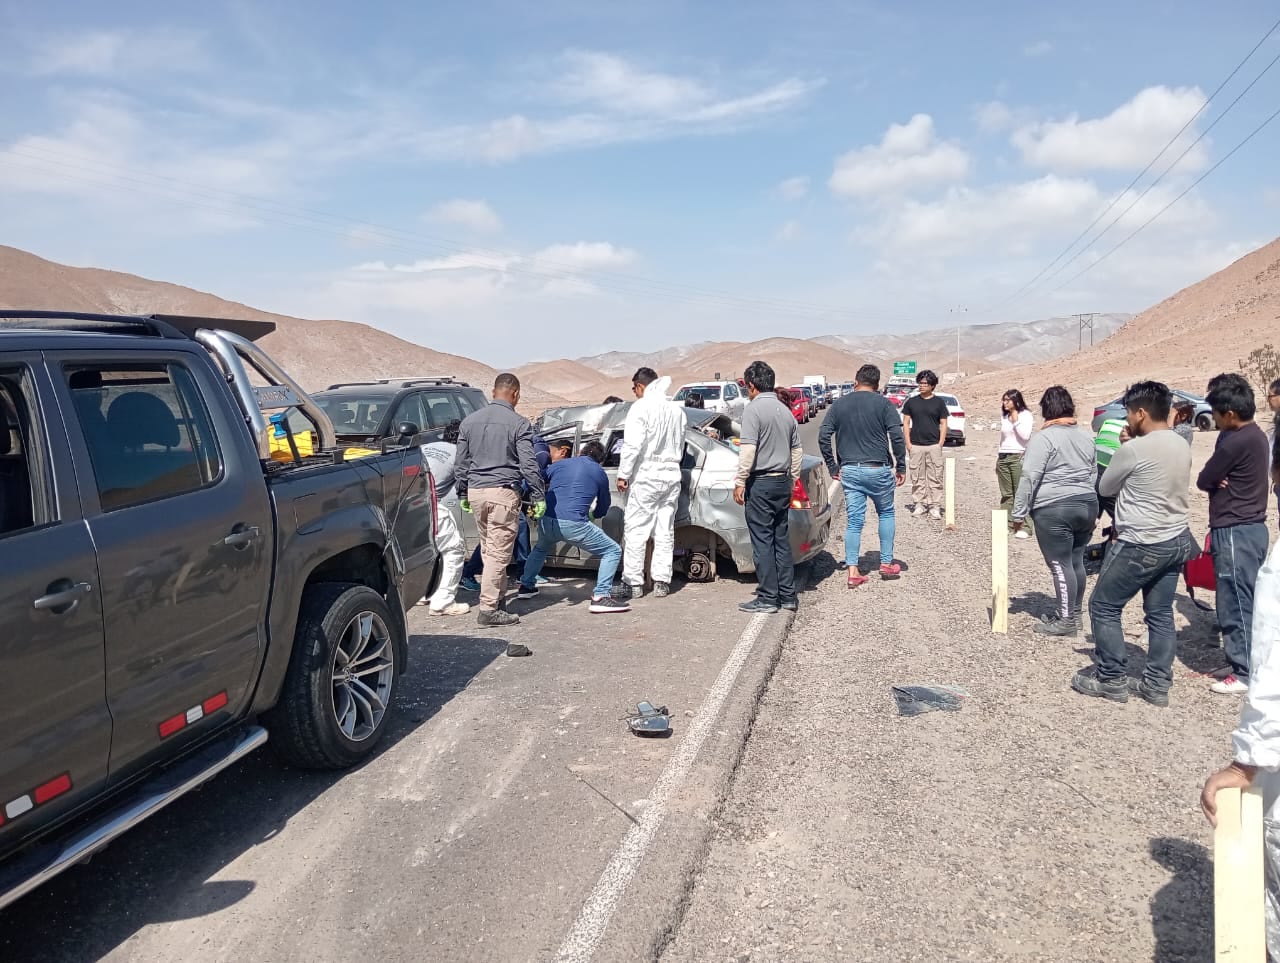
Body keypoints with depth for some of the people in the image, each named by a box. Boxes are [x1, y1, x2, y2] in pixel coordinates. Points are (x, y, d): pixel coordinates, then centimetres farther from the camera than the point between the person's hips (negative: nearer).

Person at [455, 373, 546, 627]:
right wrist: (539, 497, -3)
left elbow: (460, 462, 13)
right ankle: (489, 608, -3)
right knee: (499, 551, -3)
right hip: (503, 492, -6)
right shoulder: (518, 423, -7)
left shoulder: (470, 421, 9)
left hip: (475, 491, 6)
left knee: (488, 548, 17)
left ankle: (498, 594, 28)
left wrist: (463, 494, 22)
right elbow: (528, 464, -9)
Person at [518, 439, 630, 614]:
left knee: (540, 548, 38)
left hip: (546, 522, 4)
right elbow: (602, 510, 23)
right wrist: (593, 514, 45)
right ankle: (601, 597, -7)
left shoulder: (558, 465, 18)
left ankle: (526, 586, 41)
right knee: (613, 551, 7)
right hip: (573, 524, -4)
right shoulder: (600, 473, 13)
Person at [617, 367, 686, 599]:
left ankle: (633, 583, 0)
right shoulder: (676, 408, 12)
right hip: (672, 475, 7)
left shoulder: (641, 407, -9)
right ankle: (661, 582, 12)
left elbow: (632, 445, -16)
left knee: (635, 531, -1)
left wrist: (623, 475, -11)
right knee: (665, 532, 10)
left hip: (646, 475, -7)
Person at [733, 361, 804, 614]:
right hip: (782, 482, 8)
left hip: (760, 482, -8)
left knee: (762, 541, -3)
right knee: (781, 540, 13)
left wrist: (740, 482, -14)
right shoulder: (785, 410, 13)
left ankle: (767, 598, 0)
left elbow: (748, 449, -19)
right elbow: (797, 450, 16)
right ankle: (788, 596, 16)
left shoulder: (754, 409, -11)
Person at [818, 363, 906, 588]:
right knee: (886, 513, 18)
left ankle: (853, 571, 1)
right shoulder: (883, 404, -1)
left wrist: (833, 467, 7)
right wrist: (901, 467, -1)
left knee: (853, 521, 5)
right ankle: (886, 563, 21)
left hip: (849, 470, 2)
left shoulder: (839, 405, 6)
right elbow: (897, 437, -10)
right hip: (878, 469, -2)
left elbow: (823, 437, 1)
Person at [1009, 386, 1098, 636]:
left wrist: (1019, 513, -11)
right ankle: (1074, 613, 24)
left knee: (1060, 565, -2)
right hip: (1087, 505, 8)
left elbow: (1029, 478, -16)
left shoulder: (1043, 438, -11)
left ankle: (1066, 621, 3)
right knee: (1076, 561, 15)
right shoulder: (1086, 437, 12)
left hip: (1054, 509, -8)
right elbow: (1093, 475, 21)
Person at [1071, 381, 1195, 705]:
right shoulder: (1182, 446, 5)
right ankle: (1157, 685, 18)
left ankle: (1111, 680, 12)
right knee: (1160, 614, 13)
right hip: (1177, 541, 8)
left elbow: (1105, 488, -4)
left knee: (1103, 607, 6)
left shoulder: (1133, 450, -19)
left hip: (1141, 545, -8)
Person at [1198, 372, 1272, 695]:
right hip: (1251, 527, 10)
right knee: (1246, 602, 15)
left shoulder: (1236, 441, -21)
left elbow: (1203, 480, -12)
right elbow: (1218, 476, 12)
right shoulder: (1254, 435, 11)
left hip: (1235, 533, -10)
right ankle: (1254, 663, 22)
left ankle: (1245, 672, 3)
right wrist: (1223, 480, -7)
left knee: (1236, 605, -3)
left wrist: (1217, 480, 5)